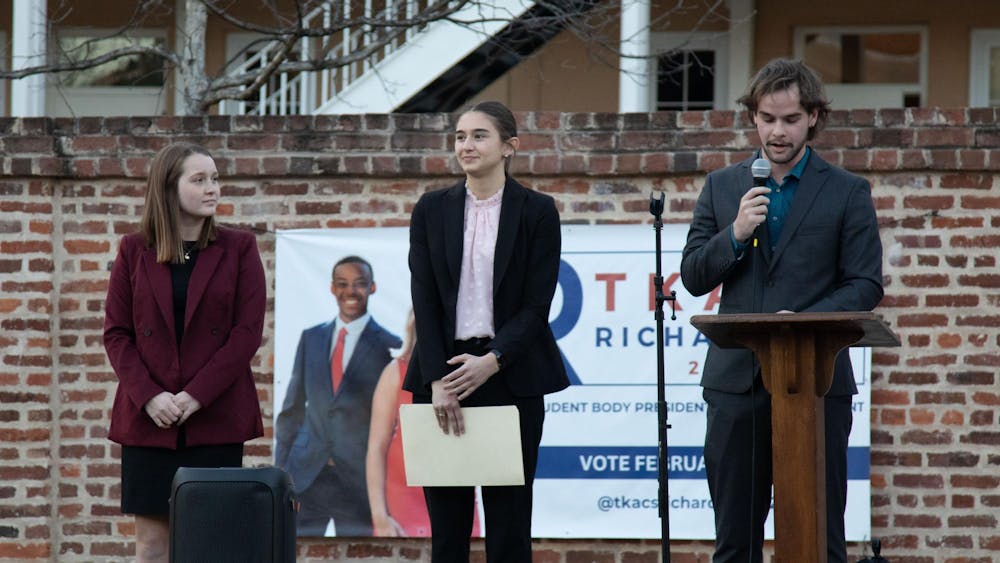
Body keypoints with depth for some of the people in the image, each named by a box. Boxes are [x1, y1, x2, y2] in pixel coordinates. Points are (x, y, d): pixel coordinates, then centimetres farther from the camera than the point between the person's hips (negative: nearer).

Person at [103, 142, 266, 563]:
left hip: (215, 419, -1)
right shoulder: (134, 252, 8)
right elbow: (116, 334, 4)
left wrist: (196, 396, -12)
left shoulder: (238, 249, 5)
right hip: (148, 420, 1)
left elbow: (248, 330, -3)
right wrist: (148, 396, -11)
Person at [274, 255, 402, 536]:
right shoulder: (311, 337, 10)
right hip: (306, 477, 3)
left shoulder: (390, 347, -3)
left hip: (360, 480, -3)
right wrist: (281, 468, 7)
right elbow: (293, 407, 13)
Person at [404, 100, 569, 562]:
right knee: (445, 520, 2)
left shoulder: (537, 212, 1)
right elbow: (424, 300, 2)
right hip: (443, 374, 2)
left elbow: (537, 304, -3)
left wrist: (492, 361, -16)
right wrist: (437, 380, -8)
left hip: (510, 377, -2)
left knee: (509, 517, -1)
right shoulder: (432, 210, 8)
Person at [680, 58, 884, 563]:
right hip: (737, 381, 3)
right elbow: (693, 278, 8)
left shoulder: (847, 192, 4)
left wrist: (805, 321, -17)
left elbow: (865, 284, -1)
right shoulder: (721, 187, 12)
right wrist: (735, 235, -10)